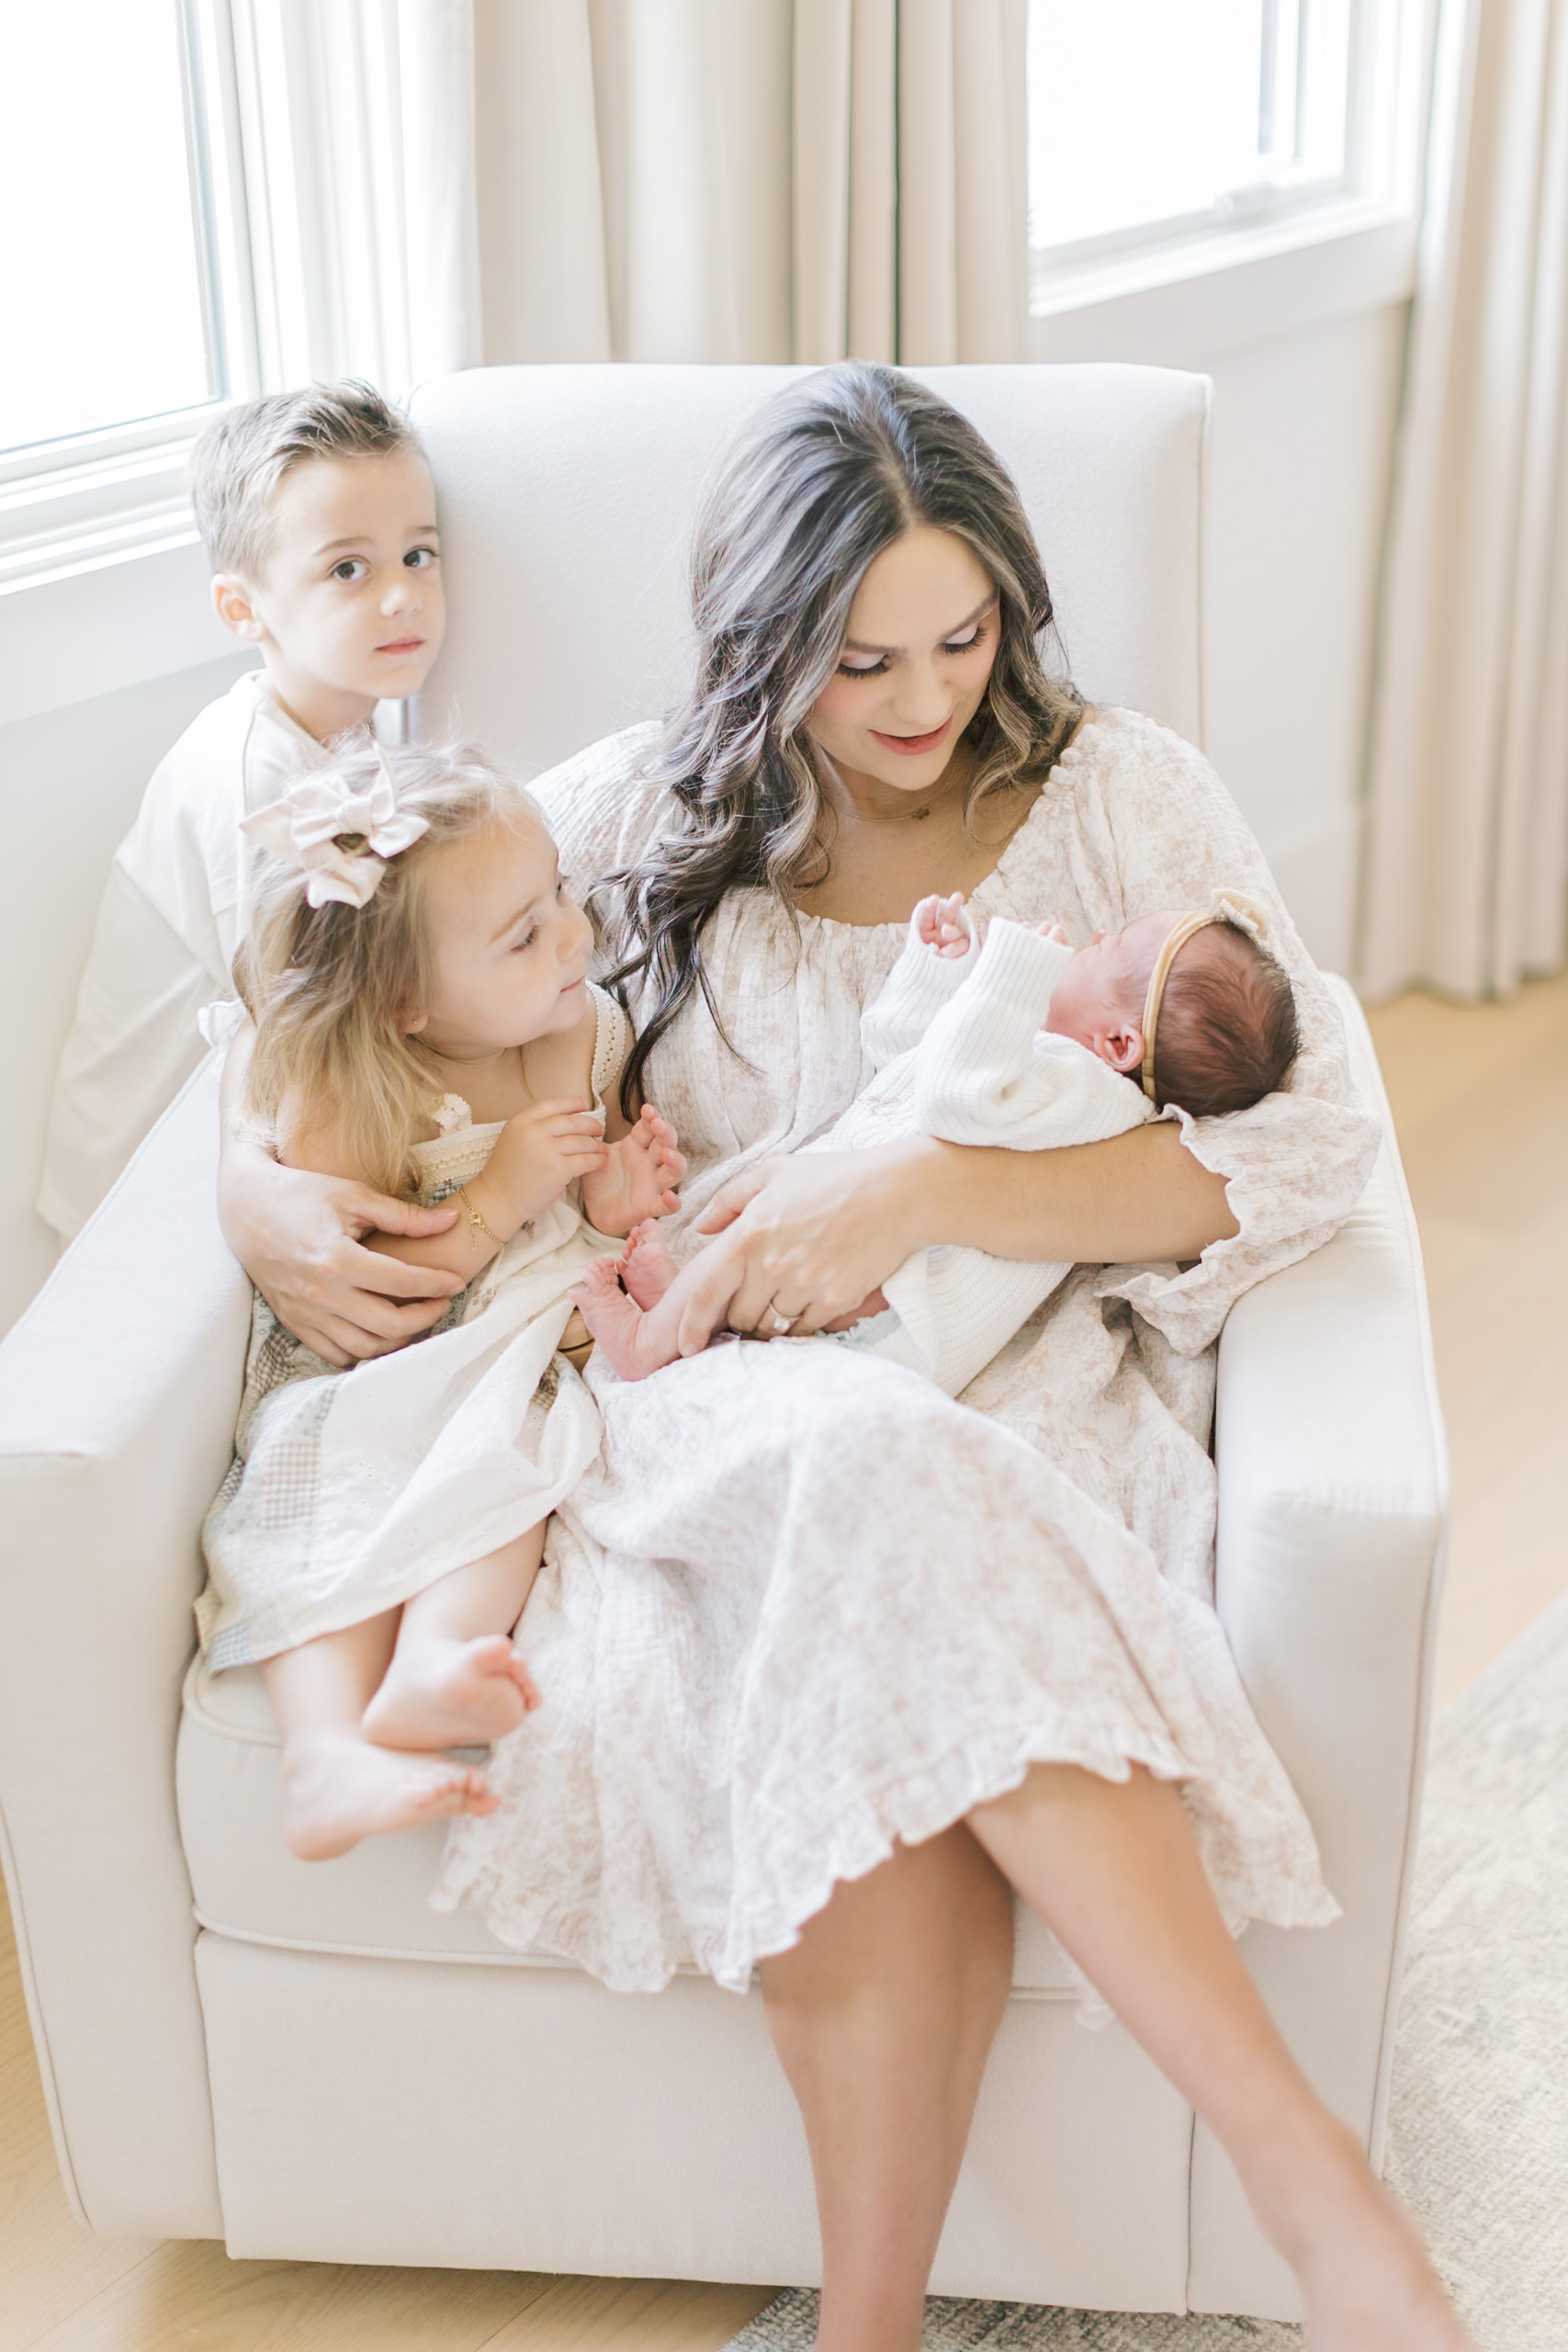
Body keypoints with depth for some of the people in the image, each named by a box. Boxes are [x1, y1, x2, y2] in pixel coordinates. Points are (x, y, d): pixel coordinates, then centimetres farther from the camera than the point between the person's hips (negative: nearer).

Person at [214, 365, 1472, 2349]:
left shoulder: (1122, 797, 6)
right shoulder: (633, 818, 9)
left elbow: (1307, 1140, -6)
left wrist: (927, 1190, -19)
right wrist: (260, 1193, -8)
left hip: (1026, 1388, 0)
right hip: (712, 1395, 1)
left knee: (880, 1700, -37)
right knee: (869, 1470, -38)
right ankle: (1312, 2182, -34)